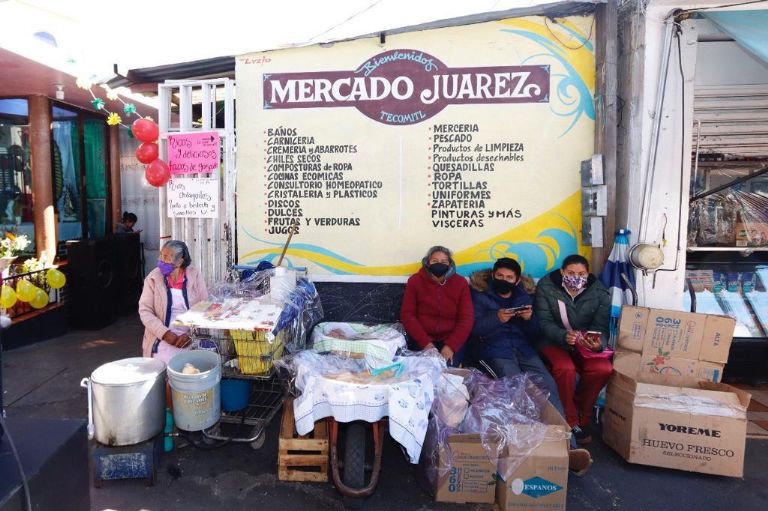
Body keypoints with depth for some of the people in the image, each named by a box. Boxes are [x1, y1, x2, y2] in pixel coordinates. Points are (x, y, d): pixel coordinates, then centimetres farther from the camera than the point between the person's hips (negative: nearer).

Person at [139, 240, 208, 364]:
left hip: (192, 339, 0)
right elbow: (145, 310, -3)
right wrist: (165, 333, -14)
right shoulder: (153, 278, 0)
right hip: (162, 339, 0)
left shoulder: (195, 275, -1)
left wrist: (191, 334, -14)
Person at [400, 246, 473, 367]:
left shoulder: (460, 282, -1)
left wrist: (451, 345, -17)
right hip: (422, 341, 0)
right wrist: (425, 343, -16)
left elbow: (466, 318, -5)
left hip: (452, 341, 0)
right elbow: (407, 315, -5)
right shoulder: (415, 281, -3)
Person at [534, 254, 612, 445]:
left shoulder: (600, 293, -5)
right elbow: (544, 322, -13)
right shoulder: (546, 287, -10)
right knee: (565, 369, -32)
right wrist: (564, 336, -34)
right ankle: (571, 422, -10)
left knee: (603, 369, -26)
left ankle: (581, 416, 1)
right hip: (554, 341, -2)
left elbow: (600, 327, -9)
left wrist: (598, 343, -34)